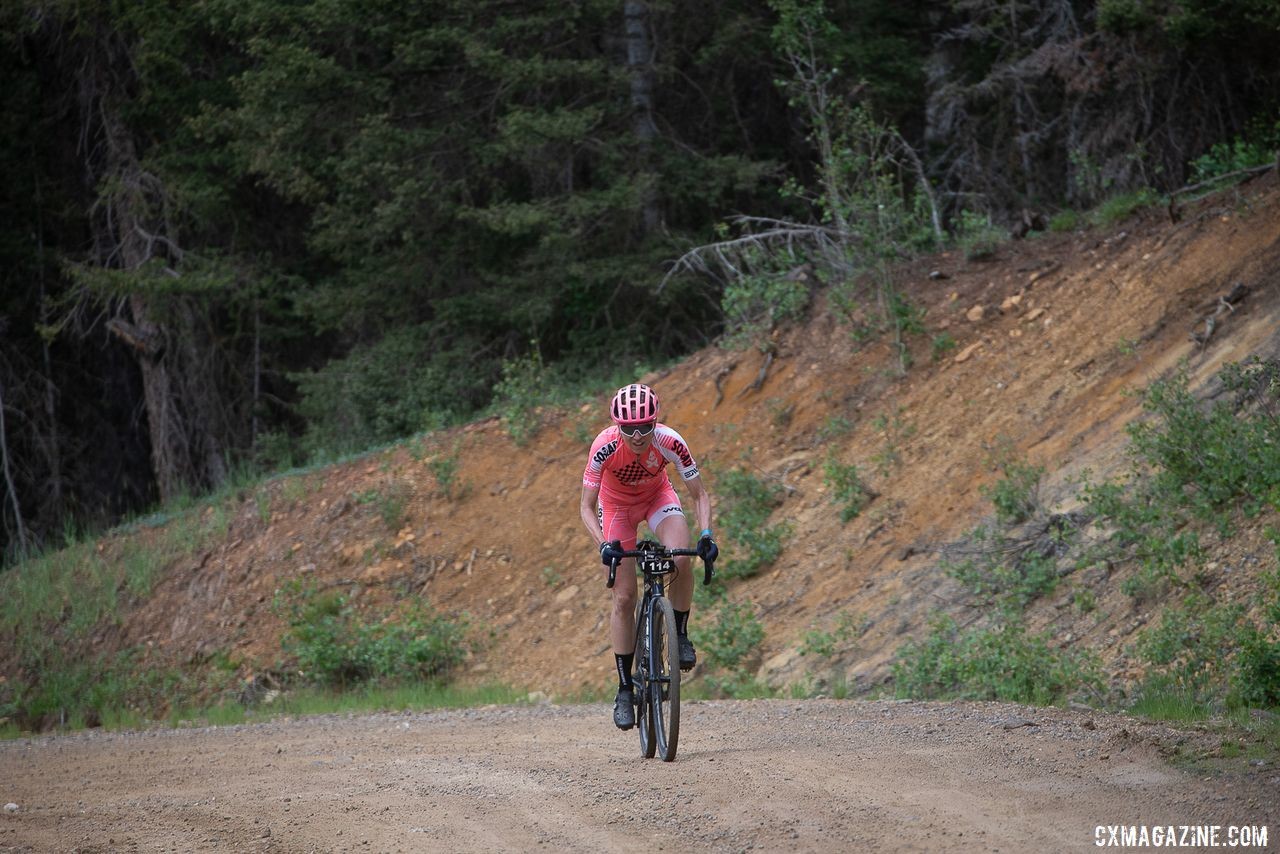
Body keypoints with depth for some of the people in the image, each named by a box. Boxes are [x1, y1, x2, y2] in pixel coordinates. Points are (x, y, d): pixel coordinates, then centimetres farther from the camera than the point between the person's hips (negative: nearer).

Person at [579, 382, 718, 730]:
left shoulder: (669, 442, -32)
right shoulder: (604, 447, -34)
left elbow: (699, 494, -21)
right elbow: (587, 508, -26)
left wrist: (706, 534, -37)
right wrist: (603, 544, -43)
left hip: (658, 497, 0)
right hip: (616, 506, 0)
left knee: (680, 559, -31)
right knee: (624, 598, -7)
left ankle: (681, 635, -7)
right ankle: (625, 688, 3)